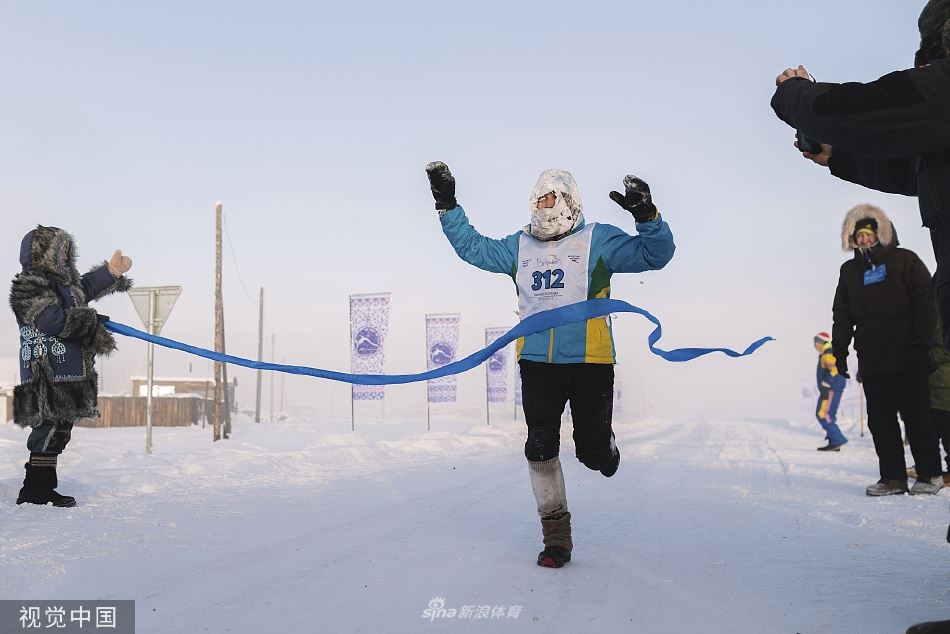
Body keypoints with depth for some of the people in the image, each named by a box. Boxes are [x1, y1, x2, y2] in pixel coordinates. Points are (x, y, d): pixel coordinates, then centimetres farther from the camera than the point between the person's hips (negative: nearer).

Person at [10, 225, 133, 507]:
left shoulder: (62, 280, 18)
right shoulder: (28, 285, -11)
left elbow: (84, 288, 39)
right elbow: (54, 322, -21)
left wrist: (112, 271, 32)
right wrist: (90, 318, -10)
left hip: (68, 373, 10)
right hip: (48, 375, -10)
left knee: (59, 430, 13)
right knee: (51, 429, -10)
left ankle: (43, 490, 21)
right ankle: (34, 492, -3)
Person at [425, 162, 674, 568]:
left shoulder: (599, 240, 3)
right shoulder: (518, 246, 14)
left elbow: (655, 254, -2)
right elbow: (472, 247, 24)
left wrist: (647, 216, -19)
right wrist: (447, 205, 18)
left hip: (590, 362, -3)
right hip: (537, 364, 3)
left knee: (592, 451, -1)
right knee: (540, 449, 1)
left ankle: (603, 447, 39)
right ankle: (556, 536, 14)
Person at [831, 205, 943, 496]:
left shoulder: (905, 260, 2)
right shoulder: (850, 270, 15)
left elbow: (925, 305, -3)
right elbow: (842, 315, 15)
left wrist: (921, 346, -11)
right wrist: (839, 351, 5)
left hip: (907, 360, -4)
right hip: (870, 360, 4)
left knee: (916, 416, 0)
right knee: (880, 420, 3)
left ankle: (930, 474, 10)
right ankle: (893, 477, 8)